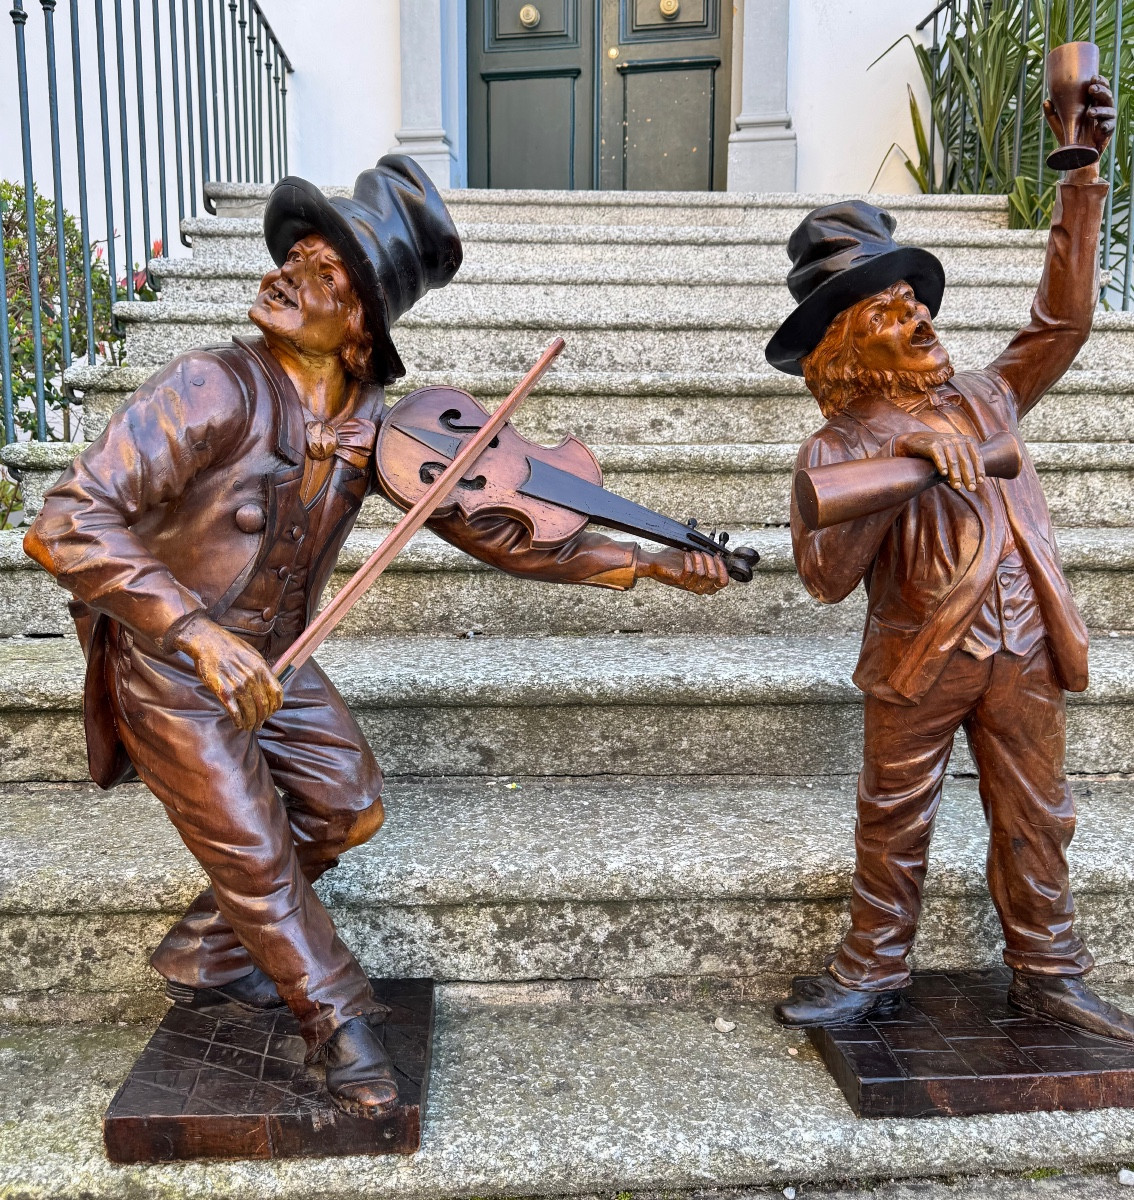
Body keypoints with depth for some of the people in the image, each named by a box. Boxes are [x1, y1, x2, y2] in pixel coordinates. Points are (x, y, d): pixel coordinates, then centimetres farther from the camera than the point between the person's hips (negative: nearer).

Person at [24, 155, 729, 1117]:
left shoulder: (377, 428, -10)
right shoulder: (213, 390, -26)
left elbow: (497, 531, -8)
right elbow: (72, 518, -31)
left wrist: (644, 564, -13)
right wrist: (201, 632, -40)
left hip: (272, 661, 6)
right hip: (171, 671, -6)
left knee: (347, 810, 10)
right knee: (258, 855, 0)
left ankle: (203, 957, 33)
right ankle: (341, 1020, 26)